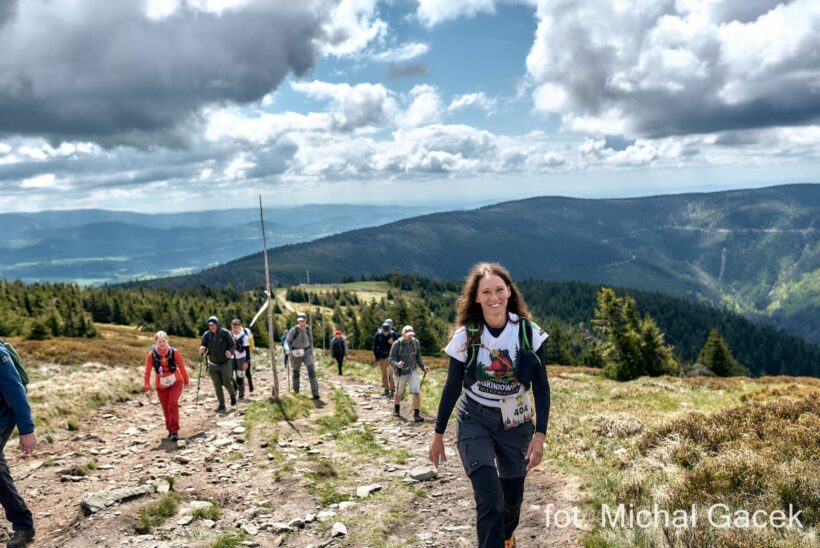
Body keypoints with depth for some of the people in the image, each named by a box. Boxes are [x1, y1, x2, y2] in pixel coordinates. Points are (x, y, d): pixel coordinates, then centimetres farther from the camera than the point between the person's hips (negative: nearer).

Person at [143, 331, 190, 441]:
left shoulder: (174, 352, -15)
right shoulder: (151, 355, -14)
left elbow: (181, 367, -3)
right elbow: (147, 372, -11)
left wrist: (186, 381, 7)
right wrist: (147, 388, -19)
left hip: (176, 382, -2)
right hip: (161, 385, 2)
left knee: (173, 403, -20)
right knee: (166, 408, 6)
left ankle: (175, 430, -12)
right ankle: (170, 430, 28)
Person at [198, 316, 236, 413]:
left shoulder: (225, 333, -9)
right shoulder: (206, 335, -4)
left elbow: (232, 345, -3)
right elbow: (203, 346, 0)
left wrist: (230, 352, -24)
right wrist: (202, 349, -24)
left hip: (225, 363, -2)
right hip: (213, 364, 2)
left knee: (226, 382, -2)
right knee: (217, 384, 0)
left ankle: (233, 395, 30)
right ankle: (221, 405, 10)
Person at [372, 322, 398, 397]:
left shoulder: (394, 334, -9)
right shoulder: (378, 335, -8)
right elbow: (375, 347, 1)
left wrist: (393, 343, -21)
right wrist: (377, 358, -2)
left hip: (391, 356, -2)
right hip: (381, 357, 2)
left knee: (391, 373, -10)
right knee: (384, 374, 9)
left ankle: (392, 390, -7)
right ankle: (386, 390, 19)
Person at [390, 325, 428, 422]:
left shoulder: (416, 343, -5)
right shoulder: (397, 344, -17)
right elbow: (391, 359, -16)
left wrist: (423, 366, -4)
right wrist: (397, 364, -37)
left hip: (413, 371, 2)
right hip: (400, 372, -2)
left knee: (416, 391, -13)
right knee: (399, 393, 16)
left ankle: (416, 414, -6)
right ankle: (396, 407, 46)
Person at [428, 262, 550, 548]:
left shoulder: (529, 332, -11)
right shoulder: (465, 336, -12)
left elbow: (541, 386, -5)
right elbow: (452, 387, -2)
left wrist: (540, 434, -13)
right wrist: (438, 434, 2)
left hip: (516, 422, 2)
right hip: (475, 422, -2)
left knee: (512, 496, 17)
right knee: (490, 499, -16)